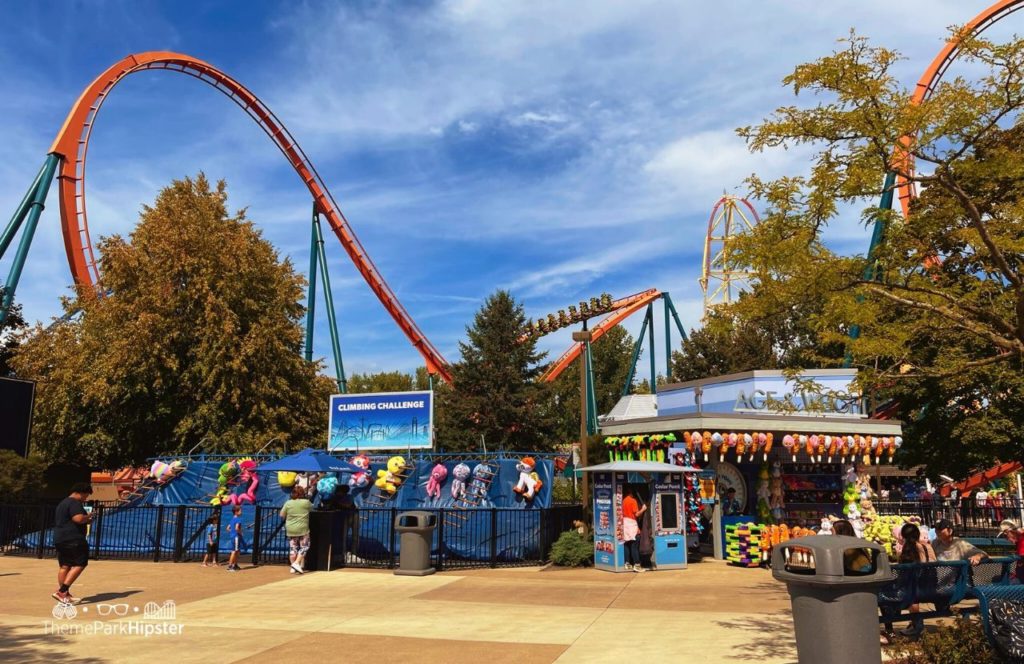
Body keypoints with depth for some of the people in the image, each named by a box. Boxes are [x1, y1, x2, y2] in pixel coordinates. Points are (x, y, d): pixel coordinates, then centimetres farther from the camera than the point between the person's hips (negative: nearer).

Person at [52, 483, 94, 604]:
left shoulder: (63, 503, 22)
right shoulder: (75, 503, -11)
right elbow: (78, 518, -25)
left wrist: (85, 521, 24)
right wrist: (88, 517, -5)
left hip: (59, 539, 10)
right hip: (73, 539, -10)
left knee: (64, 566, 12)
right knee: (79, 564, -7)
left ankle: (65, 594, 14)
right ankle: (62, 591, -15)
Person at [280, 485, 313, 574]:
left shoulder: (288, 503, 1)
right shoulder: (306, 502, -5)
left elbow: (282, 515, 6)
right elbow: (311, 509, 14)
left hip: (290, 530, 3)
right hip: (302, 529, -3)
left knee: (293, 548, 10)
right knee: (304, 547, 5)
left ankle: (293, 567, 12)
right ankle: (297, 563, -8)